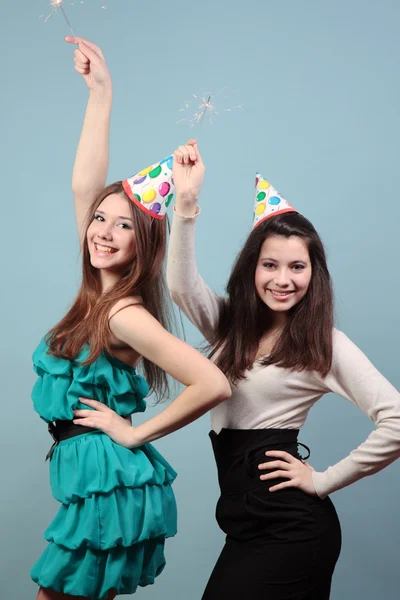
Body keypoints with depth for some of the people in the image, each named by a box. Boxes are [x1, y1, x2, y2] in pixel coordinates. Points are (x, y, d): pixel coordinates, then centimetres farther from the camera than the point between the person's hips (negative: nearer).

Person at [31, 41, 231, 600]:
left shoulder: (124, 315, -20)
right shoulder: (100, 293, 2)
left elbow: (213, 385, -30)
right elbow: (84, 186, 3)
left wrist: (137, 432, -16)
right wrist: (100, 93, 1)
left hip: (108, 485, -8)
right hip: (97, 482, 8)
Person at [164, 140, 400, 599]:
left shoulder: (326, 345, -8)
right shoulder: (231, 325, 9)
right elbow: (181, 287, -10)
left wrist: (323, 481, -12)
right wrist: (186, 203, -21)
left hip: (288, 524, -6)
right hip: (245, 517, 6)